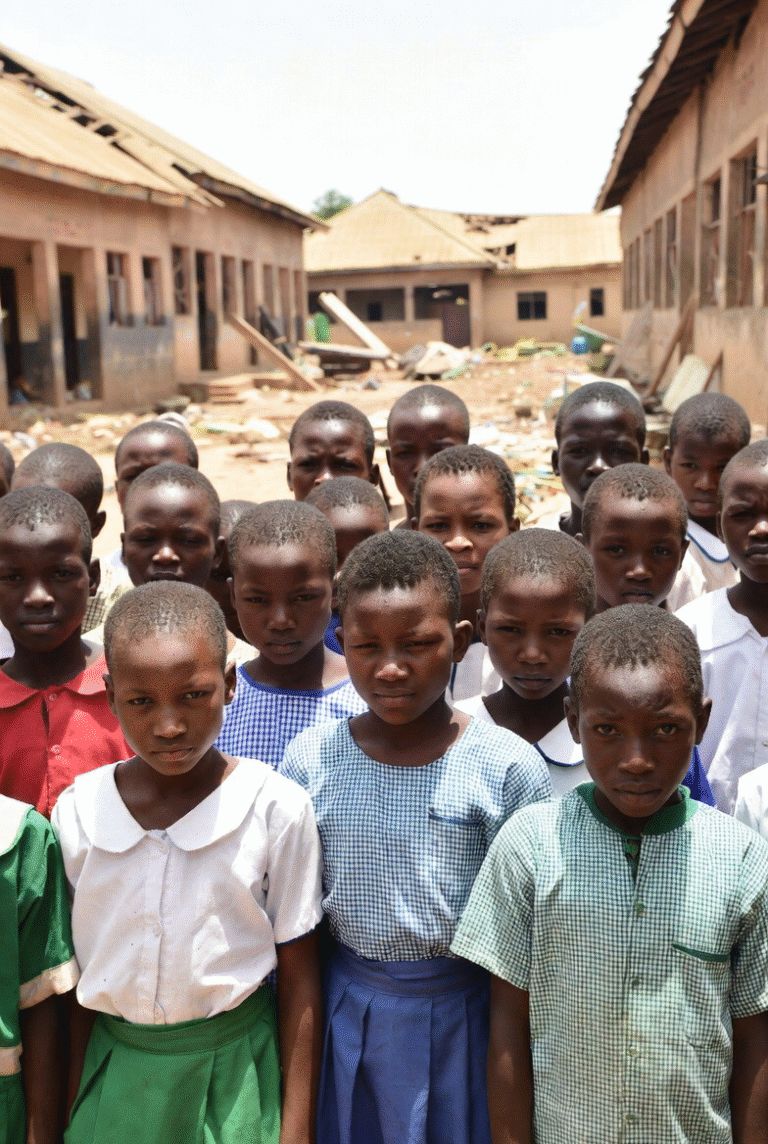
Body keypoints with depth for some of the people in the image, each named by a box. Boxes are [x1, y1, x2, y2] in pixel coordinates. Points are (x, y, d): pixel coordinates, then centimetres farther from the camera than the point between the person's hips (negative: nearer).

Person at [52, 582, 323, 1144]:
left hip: (233, 1067, -2)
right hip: (115, 1068, 2)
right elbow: (74, 978, 2)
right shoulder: (78, 812, -8)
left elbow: (299, 979, -8)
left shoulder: (277, 808, -16)